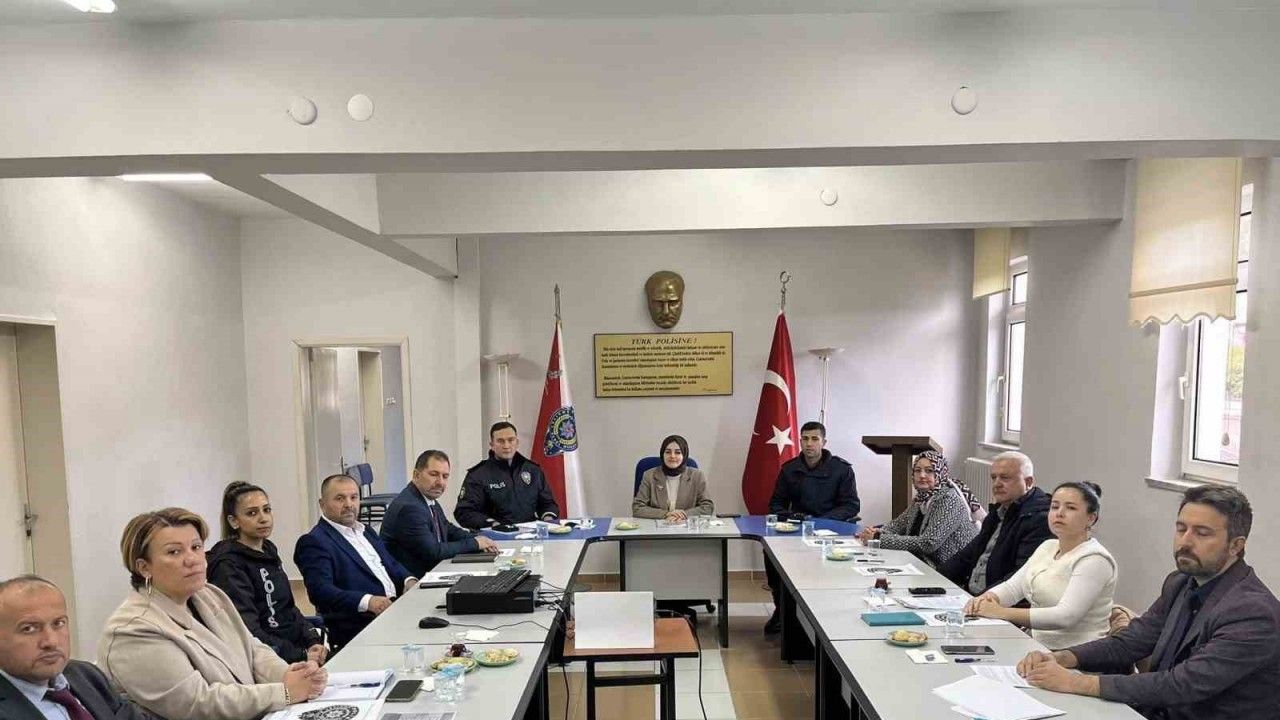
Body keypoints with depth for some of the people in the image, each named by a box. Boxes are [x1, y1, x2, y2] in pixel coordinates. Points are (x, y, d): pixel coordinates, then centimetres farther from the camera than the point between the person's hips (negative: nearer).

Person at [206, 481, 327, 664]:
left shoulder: (269, 550, 13)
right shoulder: (228, 565, -10)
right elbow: (249, 631, -17)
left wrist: (314, 640, 0)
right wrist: (302, 656, -20)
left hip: (299, 644, 8)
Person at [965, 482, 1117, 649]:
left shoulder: (1094, 560, -13)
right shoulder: (1047, 547, 12)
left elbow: (1066, 617, -24)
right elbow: (1012, 586, 7)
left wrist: (1002, 613, -29)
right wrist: (986, 598, -15)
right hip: (1039, 649, 7)